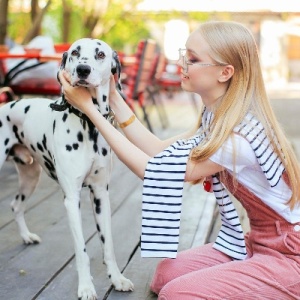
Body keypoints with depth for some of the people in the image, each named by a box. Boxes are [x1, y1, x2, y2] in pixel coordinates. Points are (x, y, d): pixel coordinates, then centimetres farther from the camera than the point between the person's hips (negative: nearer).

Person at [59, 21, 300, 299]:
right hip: (259, 243, 9)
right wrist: (113, 96, -3)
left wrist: (90, 108, -19)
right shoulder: (218, 117, 1)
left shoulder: (236, 137, -29)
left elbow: (153, 170, -21)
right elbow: (160, 153, -1)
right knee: (166, 274, 6)